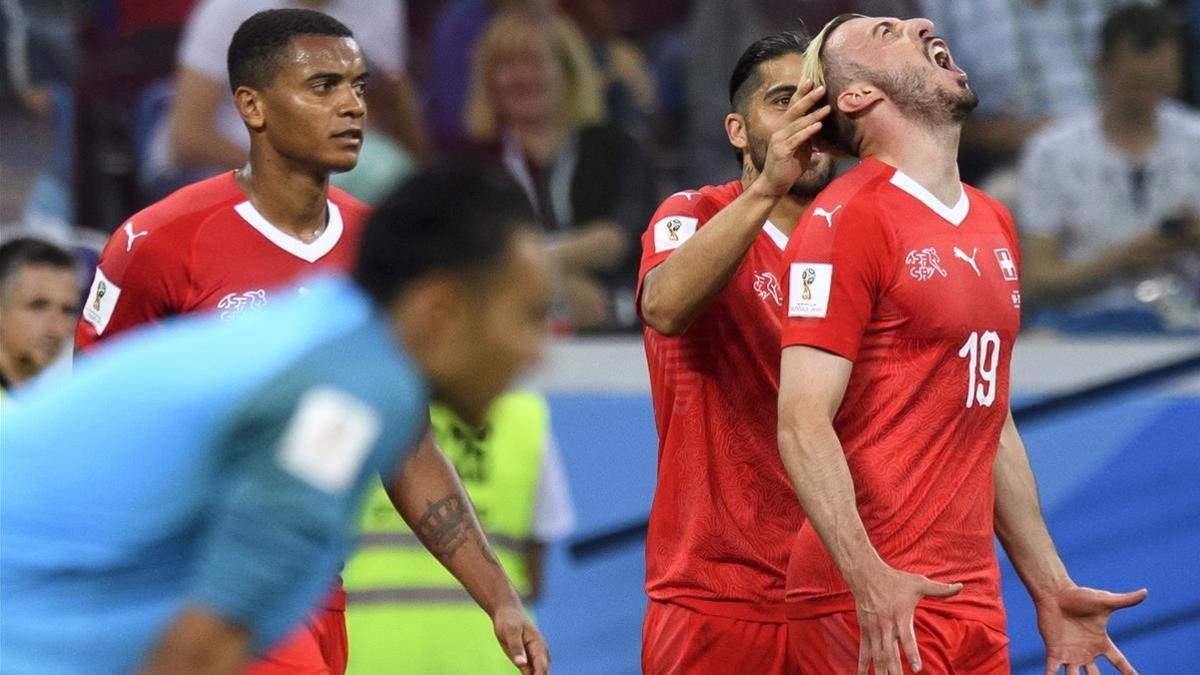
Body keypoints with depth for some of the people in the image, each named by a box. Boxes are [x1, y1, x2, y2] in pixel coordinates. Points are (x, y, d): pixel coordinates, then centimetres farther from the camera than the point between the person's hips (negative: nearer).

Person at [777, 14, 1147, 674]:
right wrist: (867, 578, -27)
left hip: (976, 605, 7)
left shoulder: (995, 225, 16)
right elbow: (803, 423, -16)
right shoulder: (846, 219, -9)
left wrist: (1050, 588, 20)